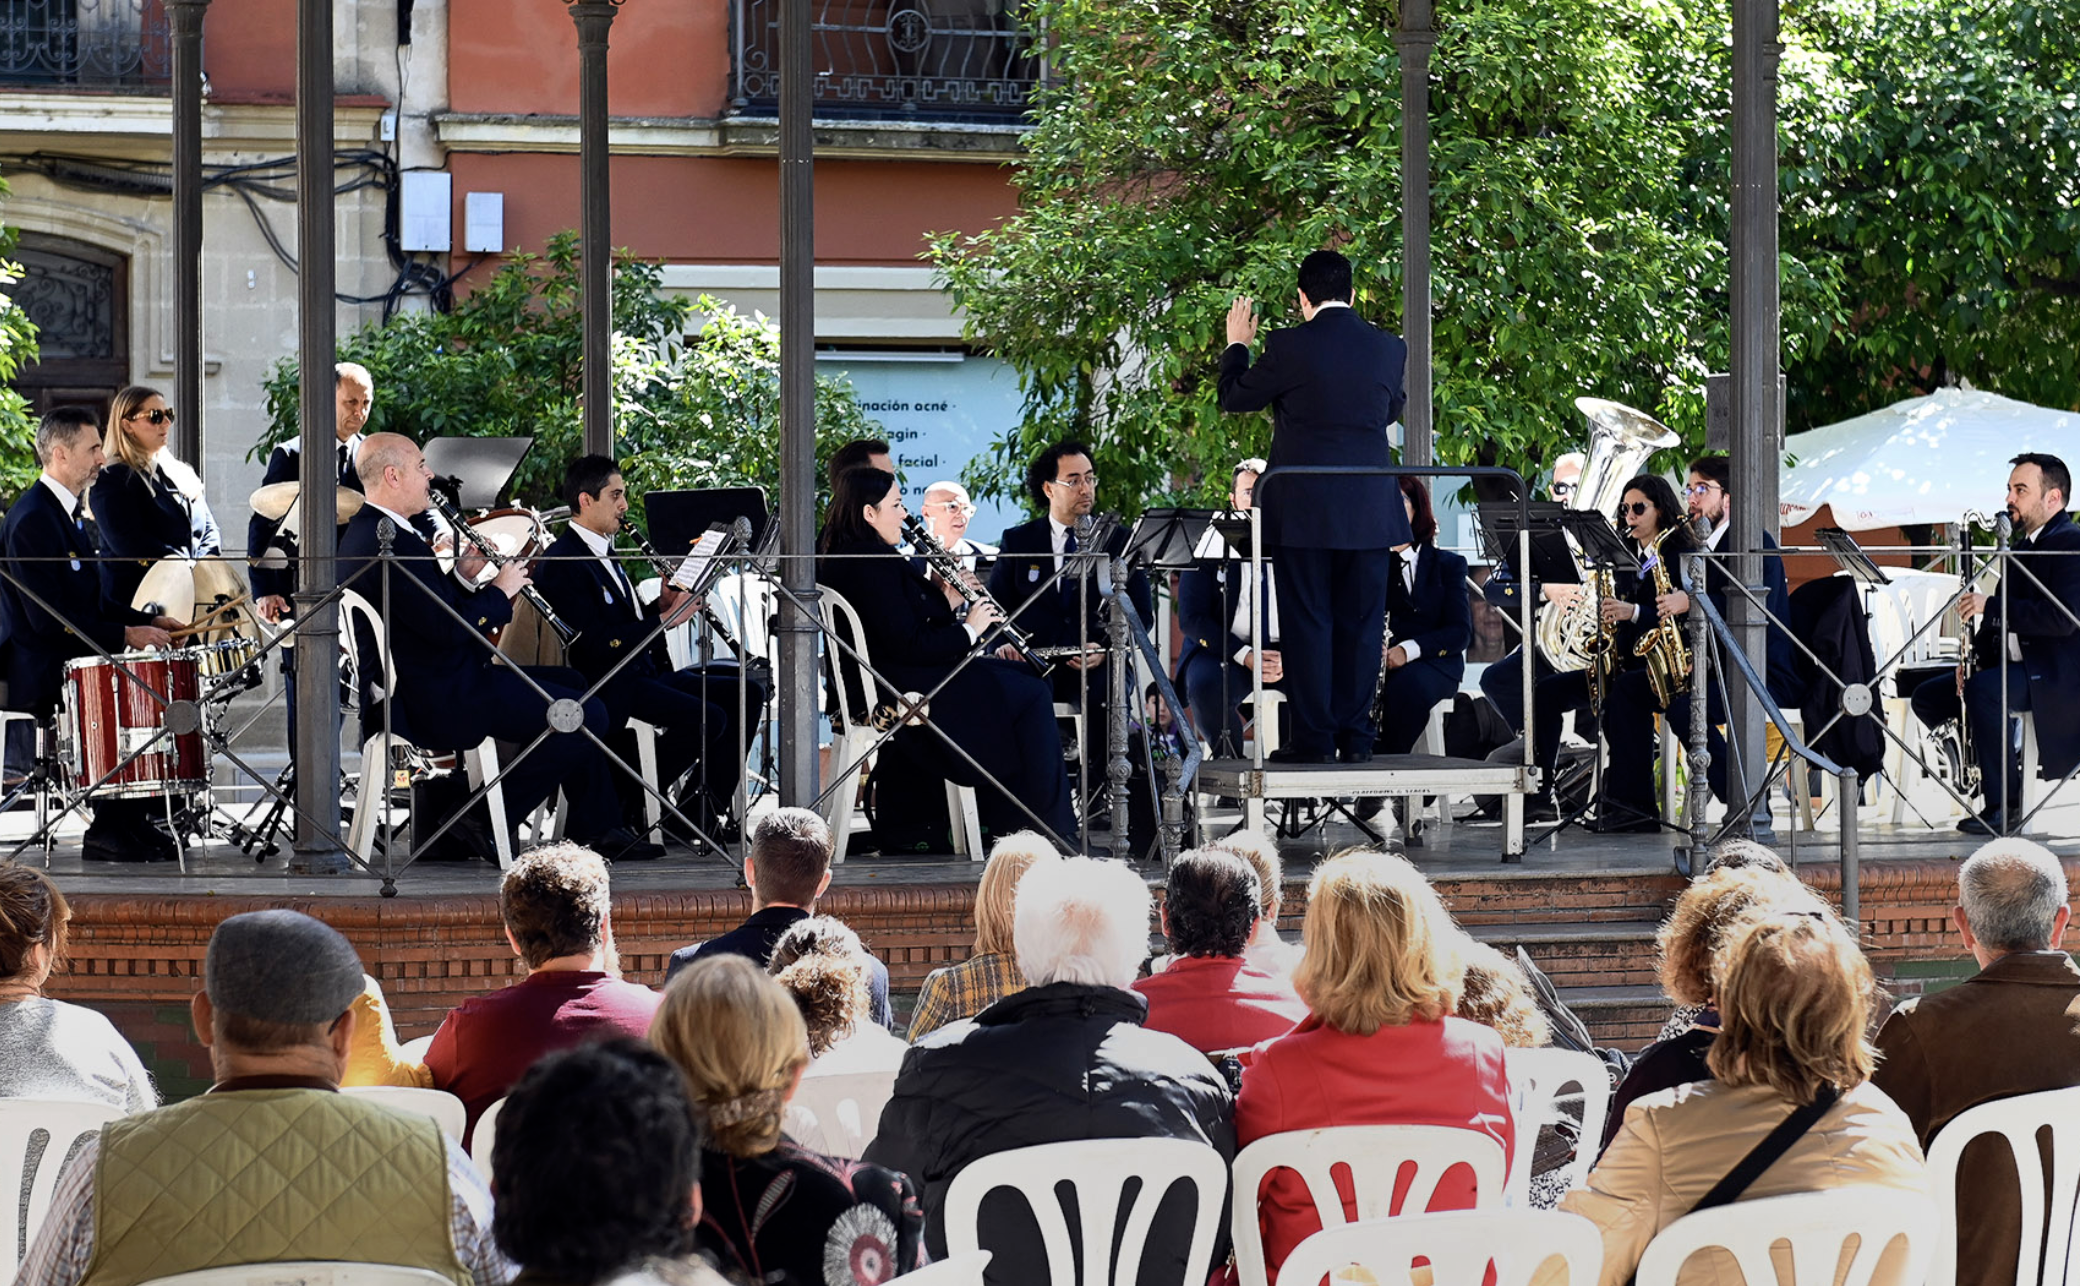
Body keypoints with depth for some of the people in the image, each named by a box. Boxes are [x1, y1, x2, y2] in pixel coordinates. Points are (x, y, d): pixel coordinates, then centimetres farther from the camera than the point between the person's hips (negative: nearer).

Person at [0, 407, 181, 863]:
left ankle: (135, 822, 2)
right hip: (38, 672, -10)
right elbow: (48, 619, -24)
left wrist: (147, 621, 6)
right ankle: (110, 831, -8)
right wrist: (126, 635, -21)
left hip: (71, 660, 10)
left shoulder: (67, 514, 15)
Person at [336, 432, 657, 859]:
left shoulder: (368, 533, 11)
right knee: (587, 715, -11)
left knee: (571, 682, 21)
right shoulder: (388, 546, -23)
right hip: (440, 702, -11)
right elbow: (446, 629, -26)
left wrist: (462, 578, 5)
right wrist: (500, 591, -11)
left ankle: (599, 829, 22)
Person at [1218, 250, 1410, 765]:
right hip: (1369, 512, 3)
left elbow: (1233, 398, 3)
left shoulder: (1289, 346, -10)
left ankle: (1314, 737, 0)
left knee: (1307, 622, 1)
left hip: (1303, 510, -3)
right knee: (1360, 622, 8)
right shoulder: (1388, 347, 2)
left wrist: (1237, 345, 20)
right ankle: (1355, 736, 9)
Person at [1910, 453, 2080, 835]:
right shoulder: (2023, 546, 19)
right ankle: (1995, 773, 3)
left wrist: (1989, 605, -24)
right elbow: (2004, 616, 20)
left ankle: (2004, 802, -24)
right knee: (1927, 698, 3)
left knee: (1982, 690, -35)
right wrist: (1972, 655, 2)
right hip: (2014, 666, 10)